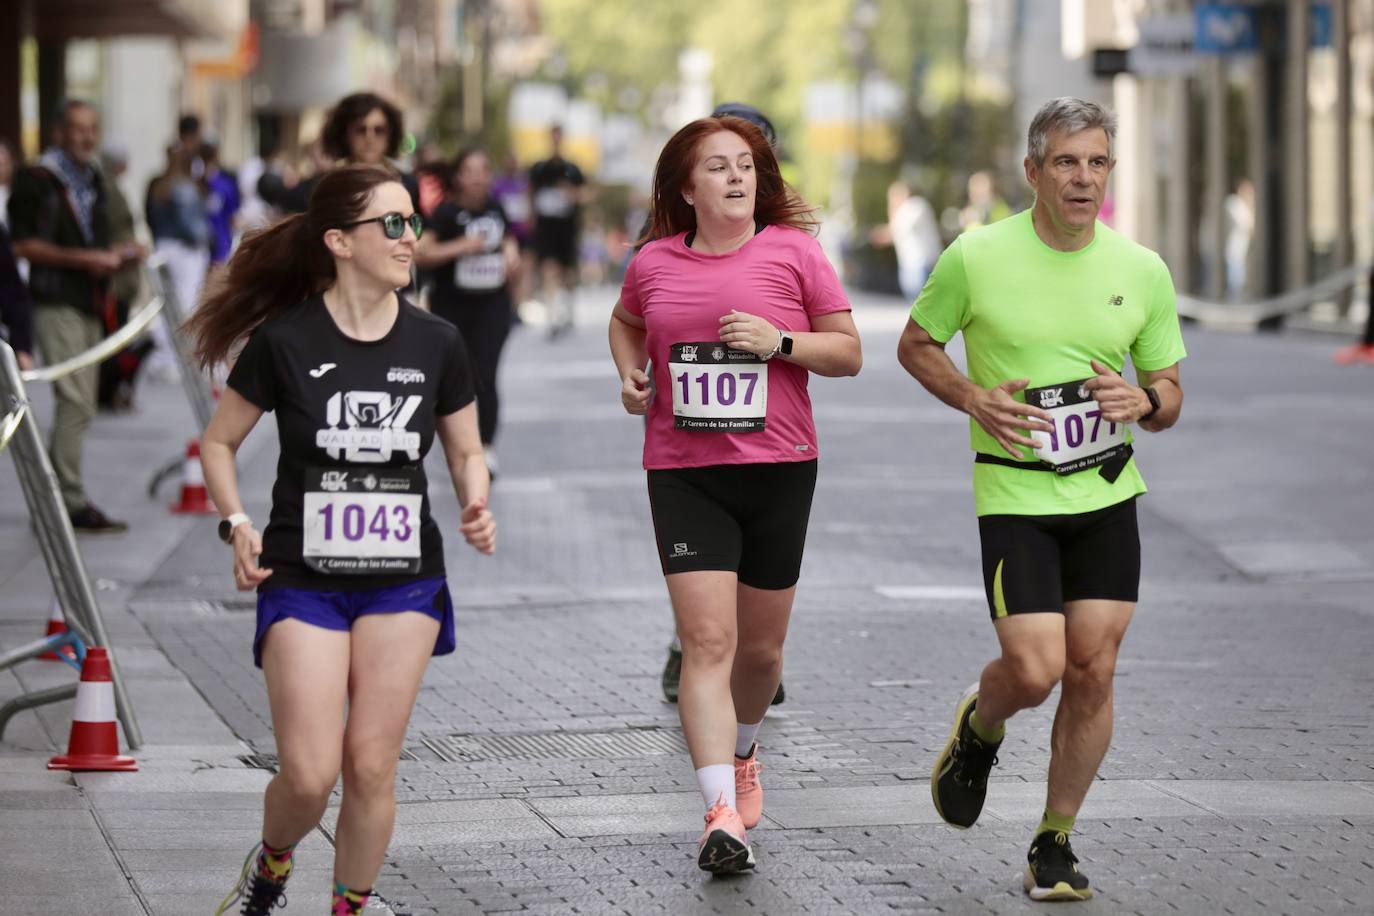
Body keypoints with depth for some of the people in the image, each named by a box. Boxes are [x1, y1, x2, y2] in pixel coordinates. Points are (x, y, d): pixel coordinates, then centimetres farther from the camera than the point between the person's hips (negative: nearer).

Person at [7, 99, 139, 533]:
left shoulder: (92, 180, 18)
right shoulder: (38, 180, -8)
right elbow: (23, 244, -14)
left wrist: (113, 255, 8)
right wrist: (82, 259, -20)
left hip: (89, 304, 9)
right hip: (57, 304, -9)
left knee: (79, 405, 10)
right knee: (75, 400, -14)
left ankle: (53, 495, 18)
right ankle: (72, 501, -12)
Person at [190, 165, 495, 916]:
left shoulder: (435, 344, 0)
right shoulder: (285, 340, -8)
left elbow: (466, 451, 12)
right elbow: (219, 441, 3)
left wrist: (476, 508, -8)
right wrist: (237, 526, -10)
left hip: (403, 580, 2)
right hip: (303, 580, -2)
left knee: (371, 767, 1)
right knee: (310, 774, -7)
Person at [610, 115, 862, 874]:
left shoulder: (794, 251, -1)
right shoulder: (654, 262, 4)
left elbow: (848, 352, 1)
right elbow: (625, 322, 27)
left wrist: (780, 341, -15)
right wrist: (630, 375, 7)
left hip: (778, 469, 0)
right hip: (683, 474, 0)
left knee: (760, 647, 11)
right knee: (707, 641, -13)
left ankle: (742, 751, 43)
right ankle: (722, 813, -20)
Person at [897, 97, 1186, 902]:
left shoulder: (1143, 271, -1)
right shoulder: (977, 257, -9)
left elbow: (1170, 397, 8)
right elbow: (916, 344, 6)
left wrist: (1143, 401, -16)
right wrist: (975, 399, -12)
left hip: (1107, 493, 3)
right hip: (1014, 494, -3)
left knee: (1093, 671, 0)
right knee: (1035, 670, -13)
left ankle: (1056, 843, 17)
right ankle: (978, 729, 24)